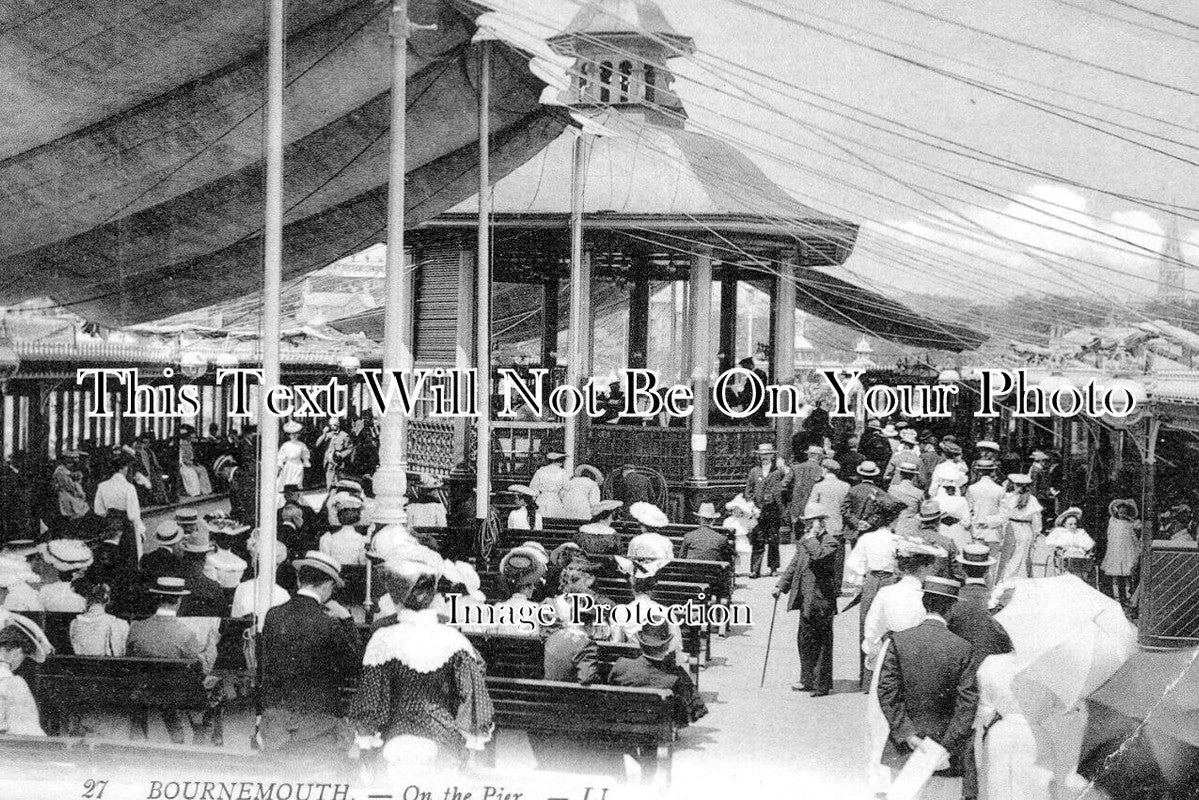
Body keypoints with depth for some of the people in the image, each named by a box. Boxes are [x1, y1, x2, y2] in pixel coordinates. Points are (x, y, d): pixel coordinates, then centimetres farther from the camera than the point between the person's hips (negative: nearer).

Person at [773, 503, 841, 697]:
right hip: (806, 600, 8)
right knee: (805, 640, 15)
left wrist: (812, 536, -21)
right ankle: (808, 680, 27)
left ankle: (822, 684, 8)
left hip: (821, 600, -8)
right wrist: (781, 586, 15)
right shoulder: (804, 540, 13)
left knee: (822, 643, 0)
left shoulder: (830, 542, -12)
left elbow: (818, 556, -32)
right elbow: (794, 565, 21)